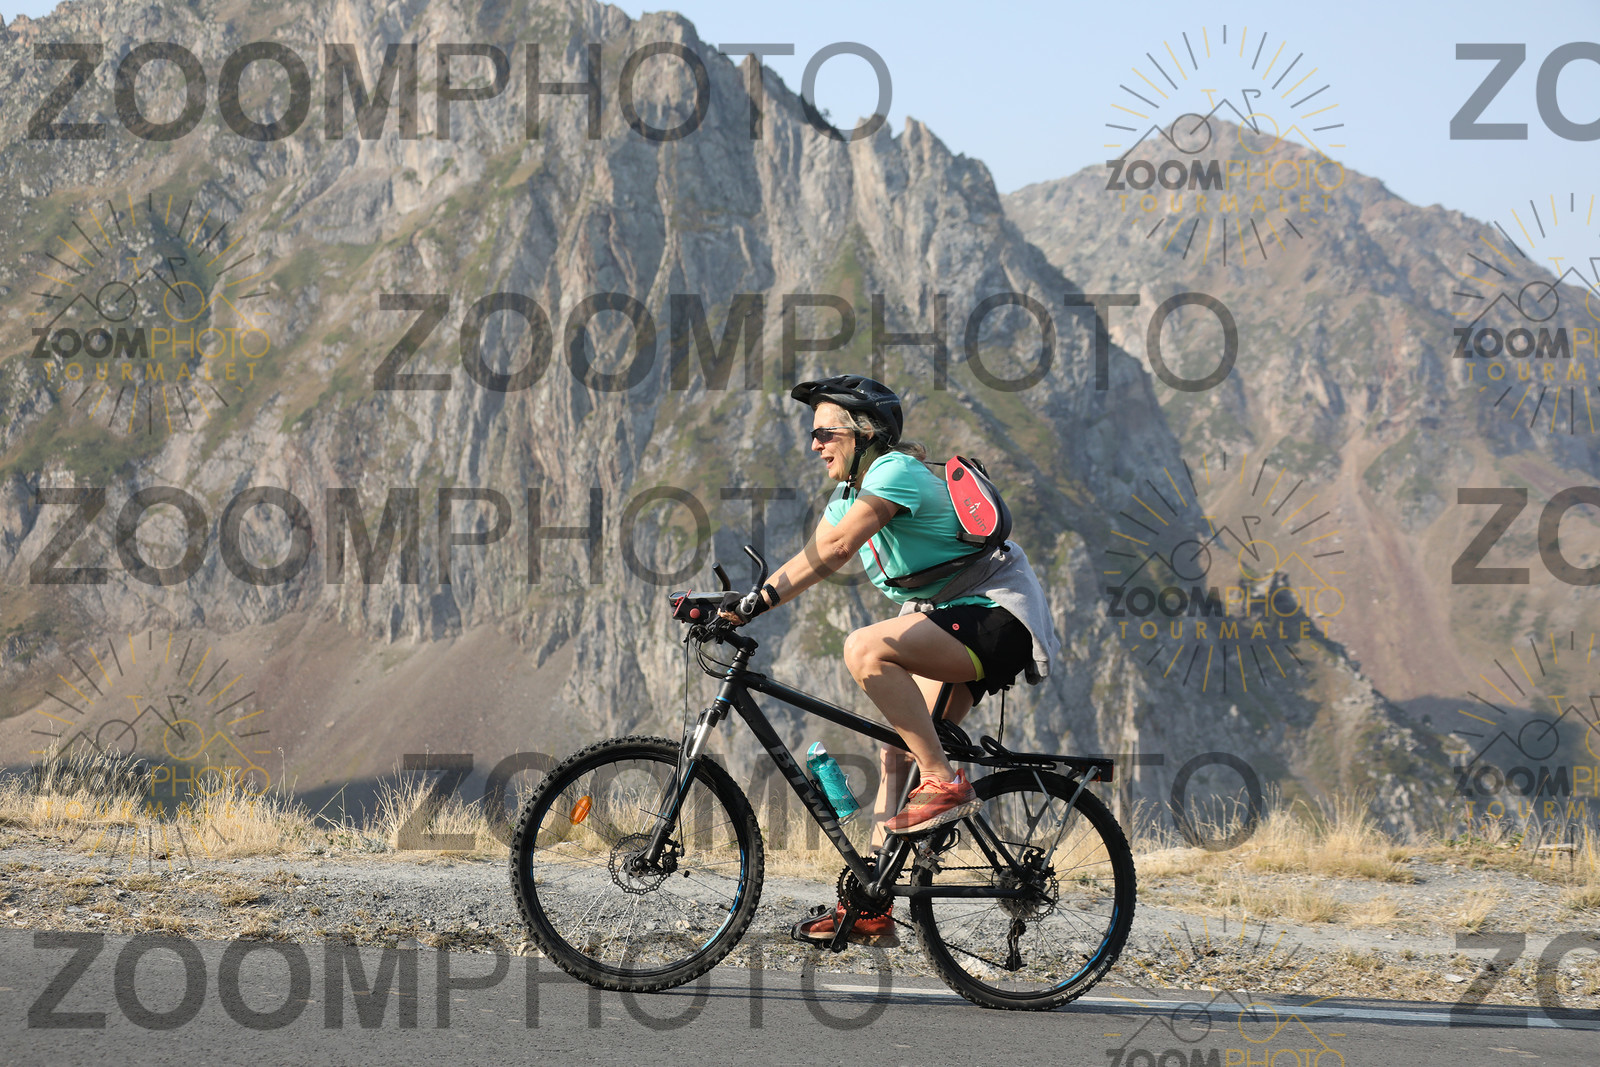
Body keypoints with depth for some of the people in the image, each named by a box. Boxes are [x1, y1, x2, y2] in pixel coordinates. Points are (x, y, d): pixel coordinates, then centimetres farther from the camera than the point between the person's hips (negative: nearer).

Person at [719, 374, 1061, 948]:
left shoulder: (896, 471, -17)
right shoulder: (850, 492, 12)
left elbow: (834, 550, -28)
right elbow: (809, 560, 6)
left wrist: (762, 598, -31)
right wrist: (735, 605, -7)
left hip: (996, 616, -10)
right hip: (946, 622, 10)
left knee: (866, 649, -29)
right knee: (896, 751, 3)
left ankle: (945, 782, -21)